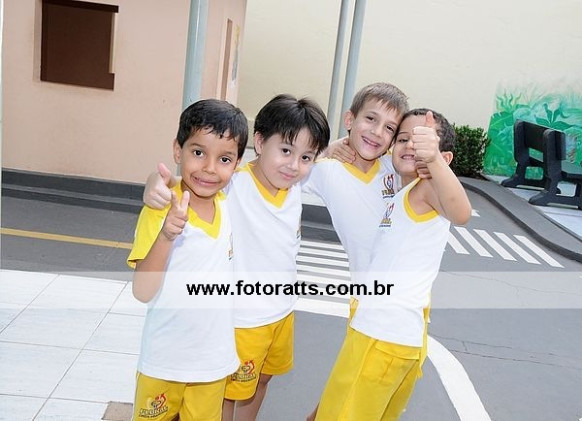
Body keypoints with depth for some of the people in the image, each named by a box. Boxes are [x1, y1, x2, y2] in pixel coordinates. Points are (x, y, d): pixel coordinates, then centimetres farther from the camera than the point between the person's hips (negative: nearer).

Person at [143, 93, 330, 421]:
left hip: (284, 311, 7)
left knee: (261, 382, 27)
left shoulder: (296, 188, -8)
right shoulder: (233, 186, -25)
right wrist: (158, 181, -48)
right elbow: (187, 182, -27)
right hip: (242, 318, -6)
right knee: (230, 392, 15)